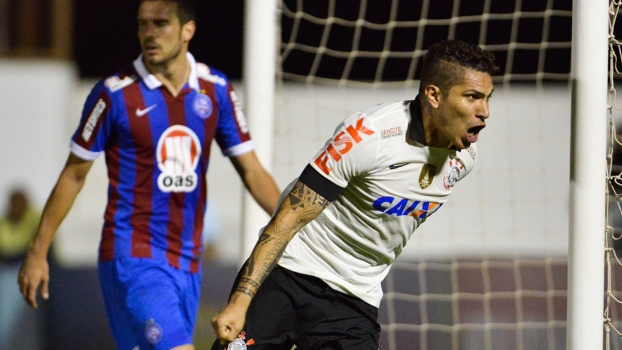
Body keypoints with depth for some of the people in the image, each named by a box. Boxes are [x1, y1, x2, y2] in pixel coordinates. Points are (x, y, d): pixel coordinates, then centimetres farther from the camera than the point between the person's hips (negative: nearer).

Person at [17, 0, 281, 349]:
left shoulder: (216, 90, 4)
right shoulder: (115, 94, -7)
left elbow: (252, 171, 9)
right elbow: (73, 176, 2)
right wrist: (38, 252, 2)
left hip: (187, 261, 5)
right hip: (133, 255, -5)